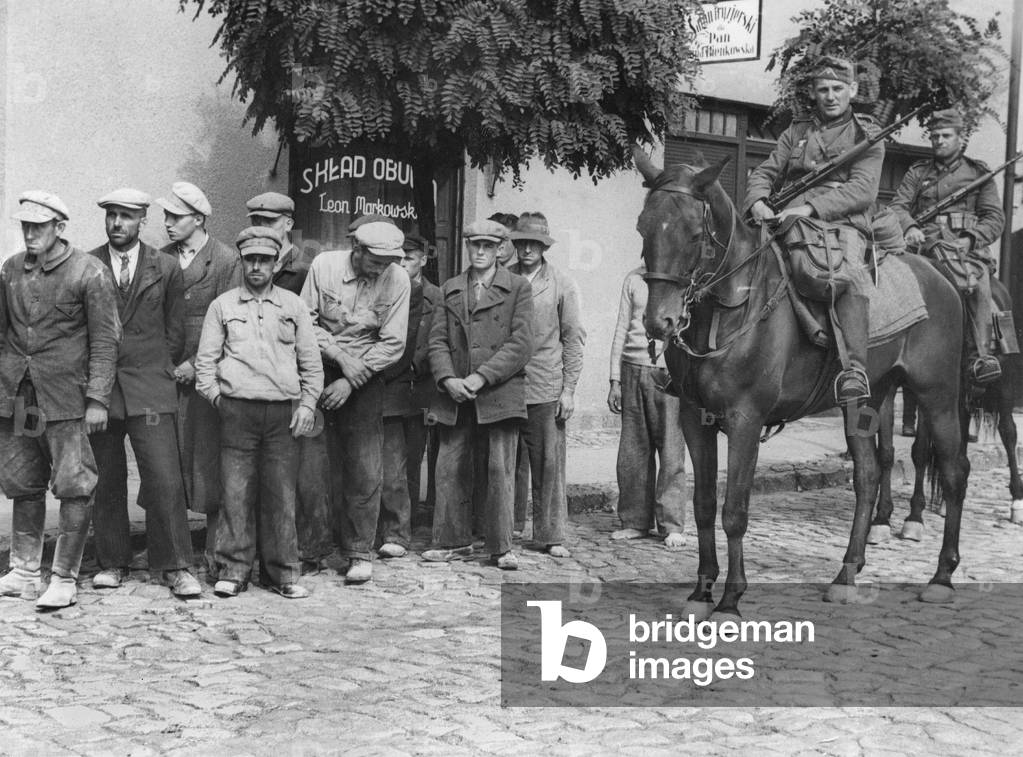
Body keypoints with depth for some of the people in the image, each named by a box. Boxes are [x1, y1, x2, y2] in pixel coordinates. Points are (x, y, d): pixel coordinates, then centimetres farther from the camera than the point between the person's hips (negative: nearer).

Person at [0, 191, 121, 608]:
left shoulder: (89, 273, -6)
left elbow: (105, 340, -6)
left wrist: (97, 399, -11)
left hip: (66, 396, -5)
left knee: (74, 488, -4)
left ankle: (64, 579, 5)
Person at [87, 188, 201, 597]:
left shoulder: (165, 269, 6)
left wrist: (159, 370, 10)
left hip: (149, 387, -1)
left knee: (164, 479, -7)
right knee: (105, 482, 6)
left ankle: (175, 567, 1)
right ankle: (112, 563, 18)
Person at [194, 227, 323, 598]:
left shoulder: (293, 304, 13)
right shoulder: (223, 305, 12)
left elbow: (311, 360, 13)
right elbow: (205, 358, 11)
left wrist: (308, 404, 4)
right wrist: (214, 394, -1)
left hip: (284, 412, 1)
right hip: (238, 409, 0)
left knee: (282, 493, 0)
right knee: (236, 491, -4)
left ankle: (284, 573, 6)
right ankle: (232, 570, 4)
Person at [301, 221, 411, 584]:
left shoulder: (397, 279, -7)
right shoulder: (324, 265, -7)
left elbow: (393, 343, -8)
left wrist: (351, 380, -13)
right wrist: (339, 355, -14)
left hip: (365, 379, 0)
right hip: (318, 371, 1)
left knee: (365, 472, -4)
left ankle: (360, 553, 5)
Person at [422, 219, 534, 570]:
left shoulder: (518, 288, 5)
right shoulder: (449, 289, 16)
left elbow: (521, 343, -5)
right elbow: (437, 340, 9)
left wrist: (481, 376, -13)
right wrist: (448, 379, -9)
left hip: (500, 393, -3)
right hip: (455, 397, 3)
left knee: (500, 470, -3)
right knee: (450, 469, 4)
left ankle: (501, 547, 5)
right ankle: (454, 541, 16)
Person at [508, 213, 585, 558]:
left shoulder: (562, 286, 5)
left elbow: (573, 339, 4)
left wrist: (569, 390, -2)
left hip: (545, 390, -1)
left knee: (549, 464, -1)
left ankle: (551, 535, 5)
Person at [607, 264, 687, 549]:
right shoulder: (634, 279, 10)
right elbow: (621, 330, 13)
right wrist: (615, 381, 8)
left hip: (670, 371, -3)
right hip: (633, 370, 3)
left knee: (671, 450, -3)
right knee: (632, 451, 5)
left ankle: (672, 526, 5)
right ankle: (635, 521, 14)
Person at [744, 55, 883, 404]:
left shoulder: (867, 136, 11)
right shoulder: (797, 131, 24)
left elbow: (862, 189, -4)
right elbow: (765, 172, 18)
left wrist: (810, 207, -18)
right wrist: (757, 201, -8)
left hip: (843, 225, -4)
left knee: (849, 274, -36)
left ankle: (854, 369, -41)